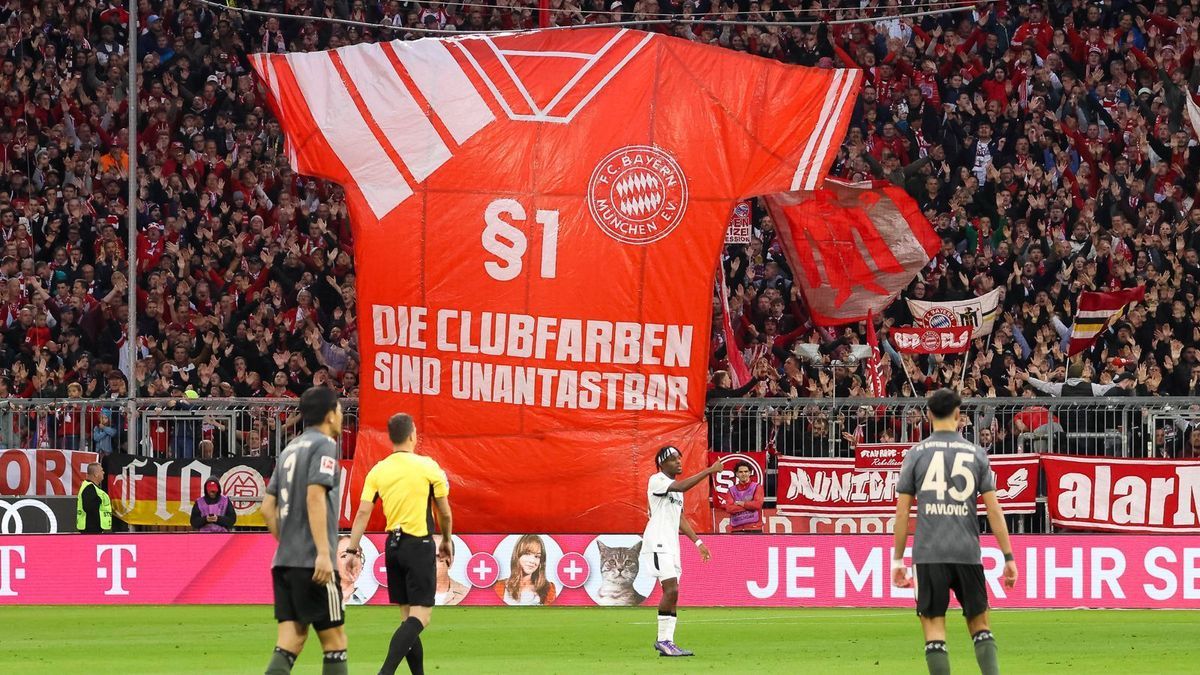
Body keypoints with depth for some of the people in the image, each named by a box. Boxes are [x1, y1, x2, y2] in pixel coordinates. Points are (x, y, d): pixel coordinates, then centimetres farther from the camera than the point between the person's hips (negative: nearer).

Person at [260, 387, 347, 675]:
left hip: (284, 563, 7)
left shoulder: (290, 449, 18)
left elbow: (268, 509, 18)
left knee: (290, 642, 2)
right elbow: (315, 496, -18)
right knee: (335, 641, 0)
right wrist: (324, 552, -22)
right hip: (313, 563, -7)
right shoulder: (324, 445, -6)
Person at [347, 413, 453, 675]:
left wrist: (352, 549, -1)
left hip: (393, 545, 5)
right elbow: (444, 512, 0)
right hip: (420, 545, -5)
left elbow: (363, 512, -4)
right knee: (420, 615, -7)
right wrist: (446, 541, 16)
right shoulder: (428, 466, -6)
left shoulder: (377, 471, 2)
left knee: (408, 617, 13)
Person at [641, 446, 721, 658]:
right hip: (657, 543, -9)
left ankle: (667, 642, 4)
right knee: (671, 590, -18)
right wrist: (709, 471, -26)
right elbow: (682, 487, -25)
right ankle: (662, 639, -14)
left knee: (672, 593, 4)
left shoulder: (676, 487, 21)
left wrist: (697, 542, 21)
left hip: (671, 544, 9)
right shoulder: (656, 481, -7)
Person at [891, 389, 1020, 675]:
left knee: (934, 628, 0)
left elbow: (902, 512, 1)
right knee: (979, 625, 12)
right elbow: (994, 509, 1)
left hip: (929, 555, -1)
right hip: (967, 552, 1)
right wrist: (1008, 557, 4)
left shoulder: (916, 454, 3)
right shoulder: (975, 453, 5)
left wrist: (897, 560, 7)